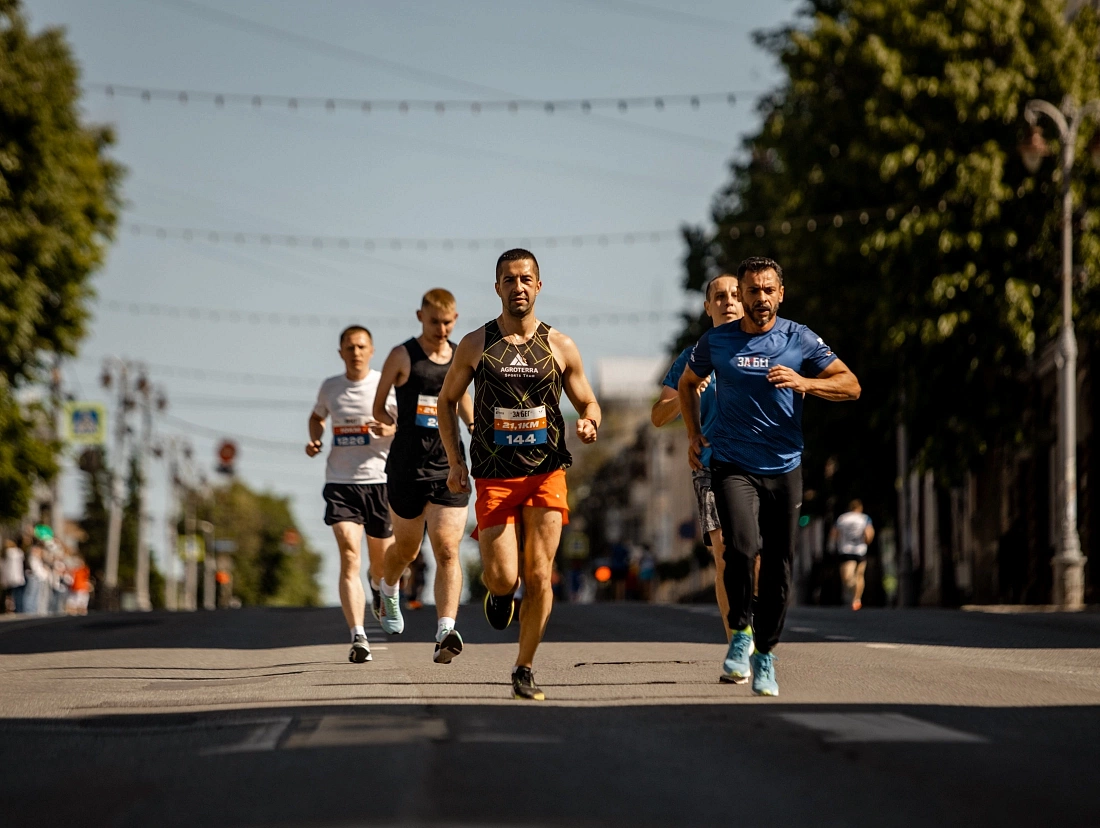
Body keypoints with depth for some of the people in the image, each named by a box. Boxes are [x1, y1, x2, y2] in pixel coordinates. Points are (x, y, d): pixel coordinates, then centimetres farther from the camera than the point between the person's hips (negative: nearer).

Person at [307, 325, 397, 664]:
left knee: (382, 559, 11)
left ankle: (379, 586, 52)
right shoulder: (330, 387, 6)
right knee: (349, 554, -16)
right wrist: (314, 440, 6)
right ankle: (358, 637, -22)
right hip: (341, 482, 1)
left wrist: (394, 429, -20)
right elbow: (317, 416, 27)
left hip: (380, 480, -1)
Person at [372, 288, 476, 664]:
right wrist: (400, 427, -6)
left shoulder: (461, 356, 10)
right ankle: (388, 591, 47)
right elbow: (378, 408, 8)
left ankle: (445, 632, -20)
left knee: (447, 549, -12)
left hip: (450, 467, 2)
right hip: (407, 467, -2)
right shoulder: (402, 356, -1)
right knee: (406, 549, 13)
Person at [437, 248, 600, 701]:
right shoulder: (475, 344, 3)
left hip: (547, 475, 1)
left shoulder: (560, 346, 5)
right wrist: (455, 461, 2)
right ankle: (498, 591, 28)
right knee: (503, 579, -10)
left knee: (539, 577, -4)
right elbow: (447, 400, 13)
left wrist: (589, 423, -12)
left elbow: (588, 402, 13)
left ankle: (524, 669, 12)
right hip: (494, 477, -1)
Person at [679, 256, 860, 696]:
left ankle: (765, 654, 20)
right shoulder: (716, 341, 3)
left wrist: (804, 383, -19)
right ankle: (740, 632, -3)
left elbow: (851, 385, -3)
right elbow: (687, 383, 22)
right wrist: (693, 433, 10)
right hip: (733, 466, -1)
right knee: (742, 547, -24)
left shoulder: (800, 339, 1)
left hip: (785, 469, 1)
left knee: (779, 568, 3)